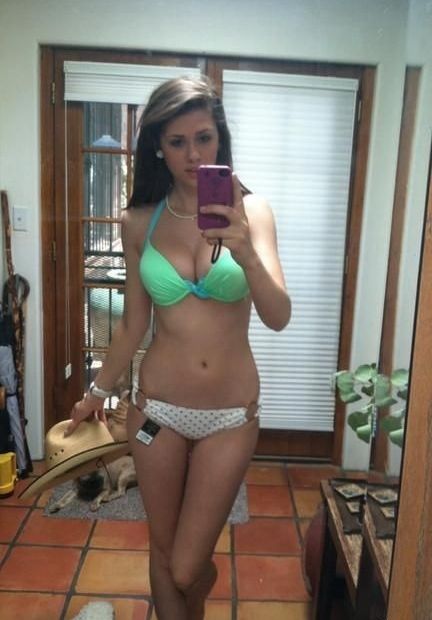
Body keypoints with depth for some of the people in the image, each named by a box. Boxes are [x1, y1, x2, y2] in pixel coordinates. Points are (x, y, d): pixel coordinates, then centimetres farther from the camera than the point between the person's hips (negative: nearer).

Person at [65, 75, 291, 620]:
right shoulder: (139, 222, -3)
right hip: (157, 406, 2)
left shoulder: (250, 211, -9)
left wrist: (246, 254, -38)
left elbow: (278, 318, -19)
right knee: (163, 551, 17)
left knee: (187, 567, 10)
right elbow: (133, 322, 7)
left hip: (231, 413, -1)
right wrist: (99, 391, 17)